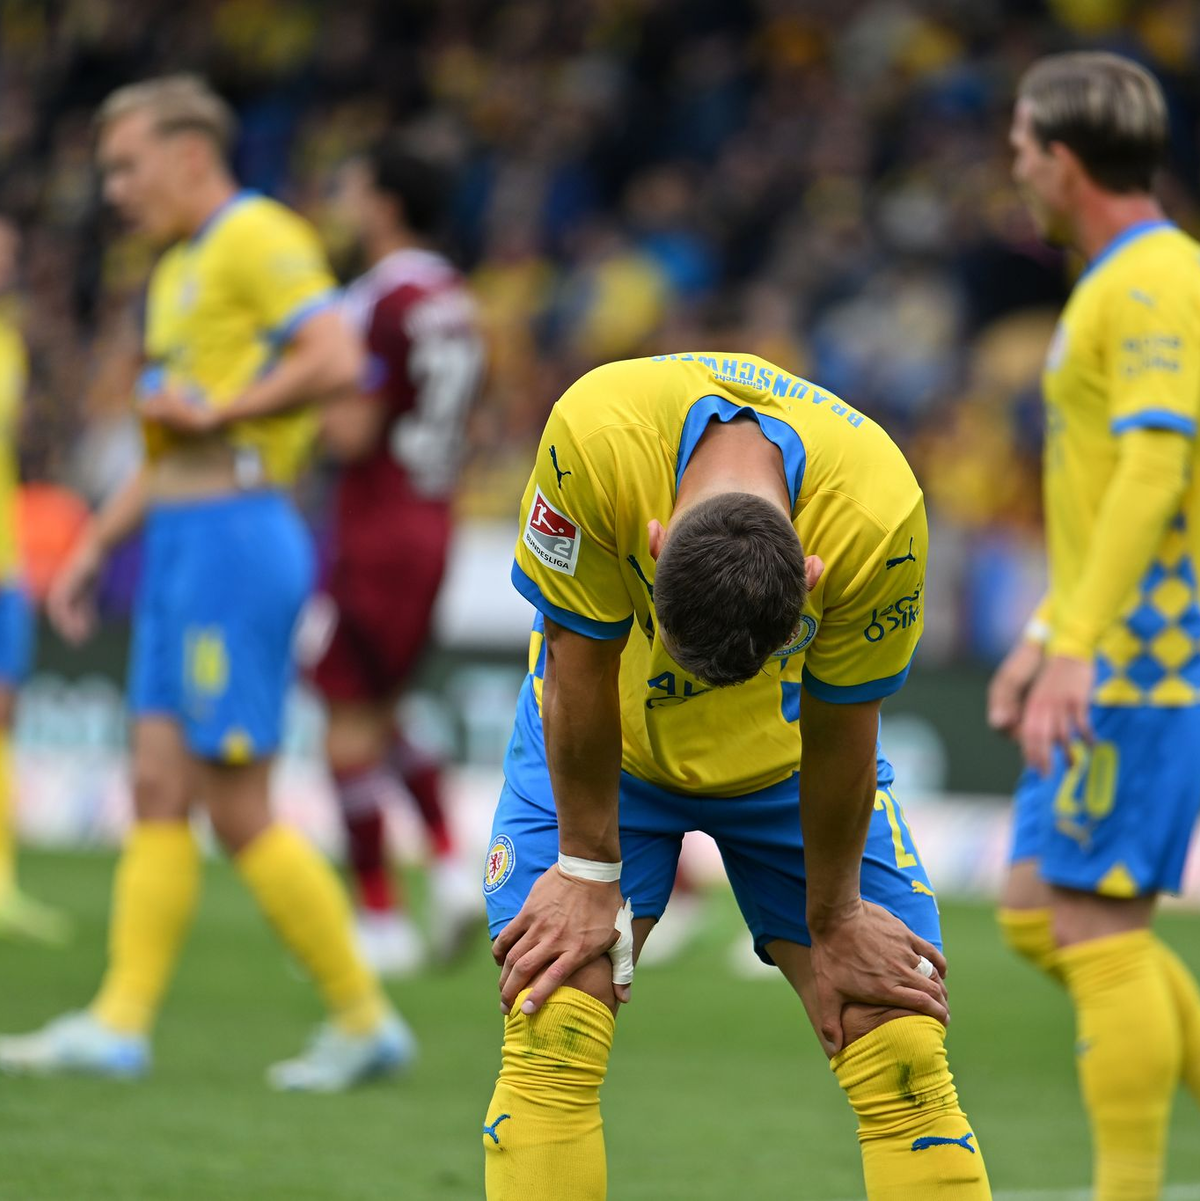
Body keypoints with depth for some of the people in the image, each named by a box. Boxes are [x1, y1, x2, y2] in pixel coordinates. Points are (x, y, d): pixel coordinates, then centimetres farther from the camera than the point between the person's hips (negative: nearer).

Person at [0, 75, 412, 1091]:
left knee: (238, 807, -8)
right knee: (160, 788, 5)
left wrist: (213, 409, -16)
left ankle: (364, 1018, -1)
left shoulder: (257, 239, -9)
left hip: (236, 538, -10)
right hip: (182, 544, 10)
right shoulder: (179, 269, 21)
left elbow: (337, 359, -24)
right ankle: (121, 1023, 4)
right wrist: (95, 546, 24)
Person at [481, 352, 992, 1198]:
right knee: (550, 1041, -16)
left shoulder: (880, 522, -36)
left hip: (787, 753, 0)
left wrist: (834, 919, -5)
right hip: (610, 743, 0)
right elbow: (580, 660, -22)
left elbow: (838, 729, -18)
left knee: (904, 1055, -8)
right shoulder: (594, 436, -38)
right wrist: (589, 870, -13)